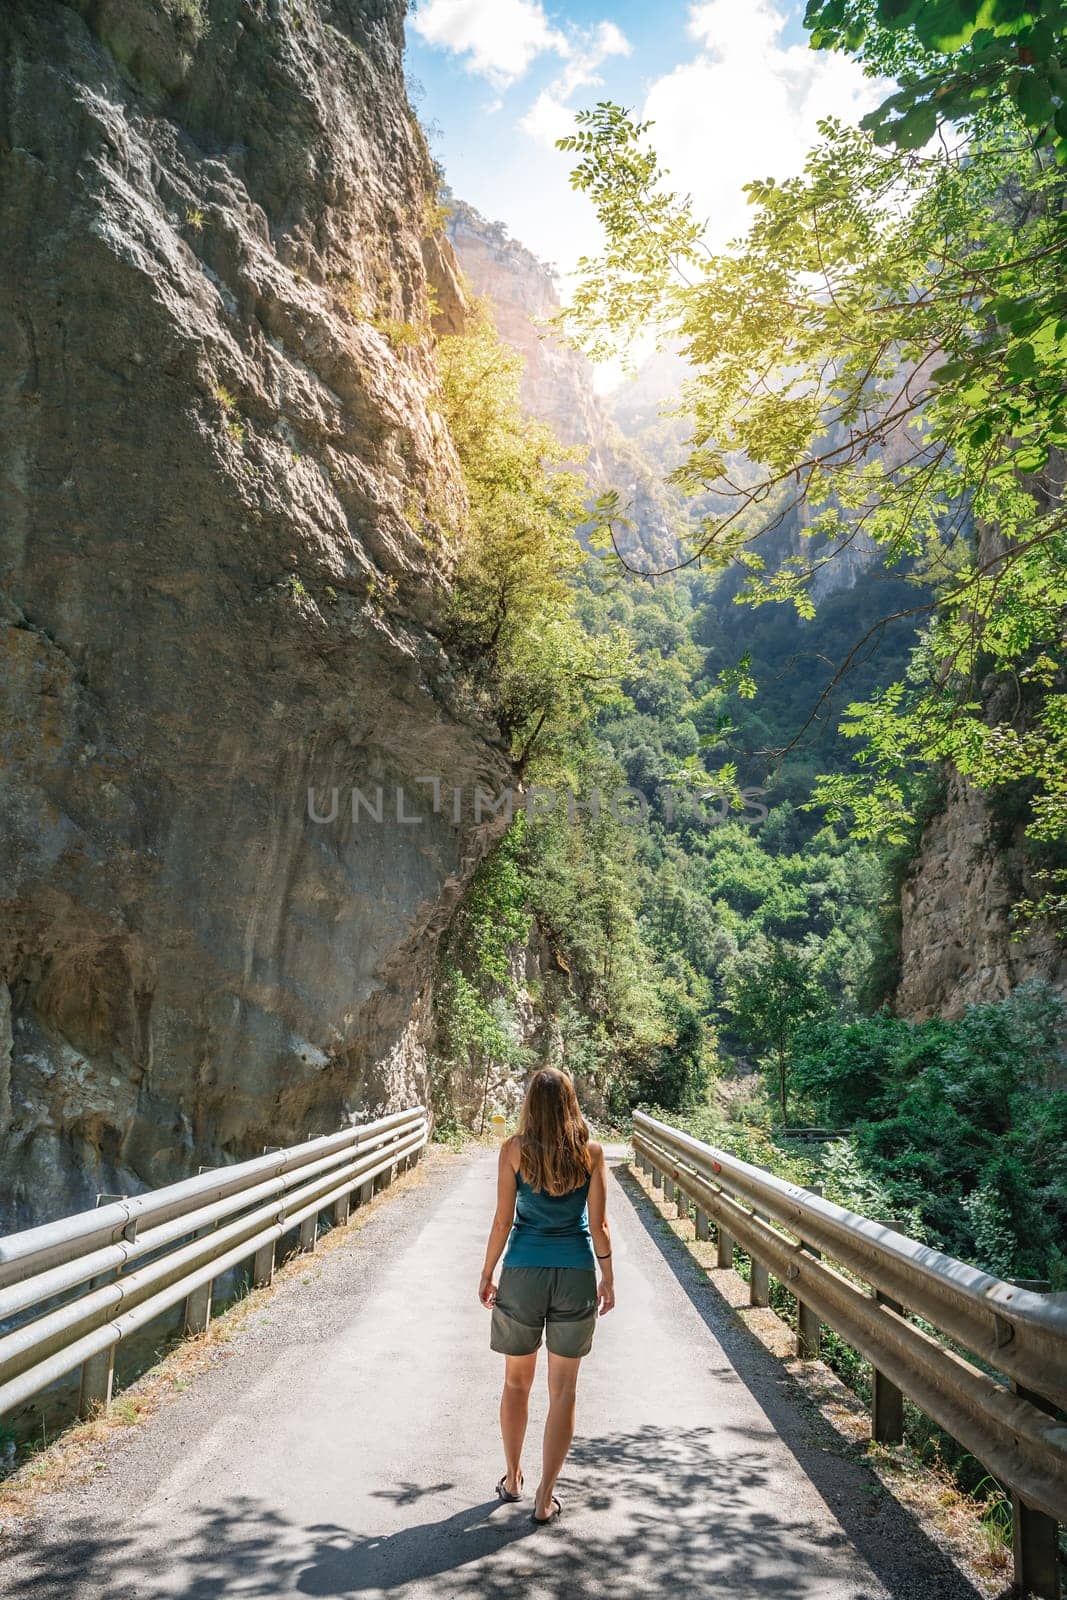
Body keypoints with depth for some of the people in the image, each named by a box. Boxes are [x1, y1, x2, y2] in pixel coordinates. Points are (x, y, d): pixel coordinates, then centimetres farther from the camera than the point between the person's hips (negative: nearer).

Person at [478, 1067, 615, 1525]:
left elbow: (503, 1220, -6)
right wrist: (608, 1277, 9)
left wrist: (487, 1274, 6)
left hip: (523, 1271, 0)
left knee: (516, 1382, 19)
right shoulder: (590, 1152, -5)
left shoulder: (513, 1150, -8)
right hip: (576, 1274, 0)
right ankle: (545, 1498, 16)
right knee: (563, 1390, 11)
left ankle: (512, 1479, 33)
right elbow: (597, 1224, -4)